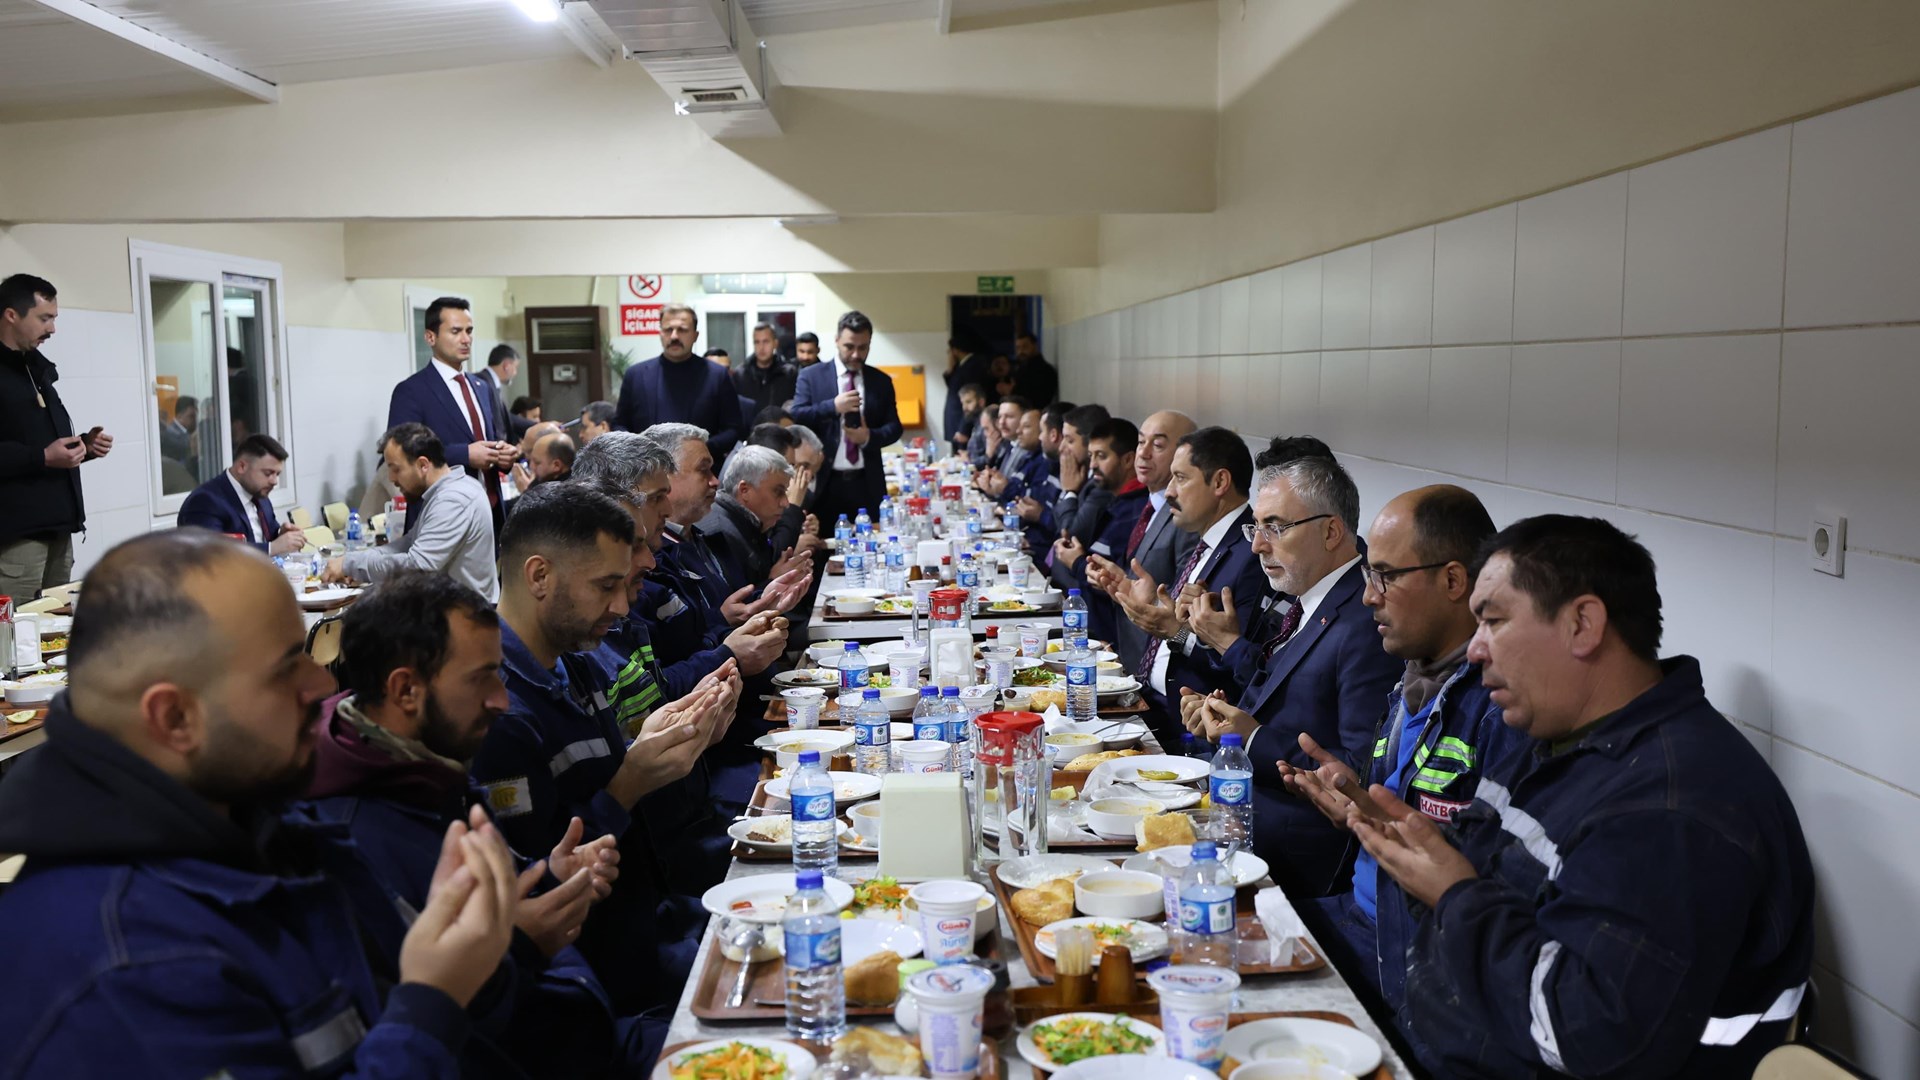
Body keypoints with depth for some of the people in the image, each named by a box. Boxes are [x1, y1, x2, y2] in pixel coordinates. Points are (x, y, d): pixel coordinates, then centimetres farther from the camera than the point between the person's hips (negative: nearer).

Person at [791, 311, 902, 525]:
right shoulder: (811, 376, 3)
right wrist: (833, 406, -17)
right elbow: (794, 418, -5)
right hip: (825, 483, -2)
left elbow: (894, 427, 9)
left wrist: (870, 437, -11)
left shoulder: (881, 381, 10)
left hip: (867, 483, 2)